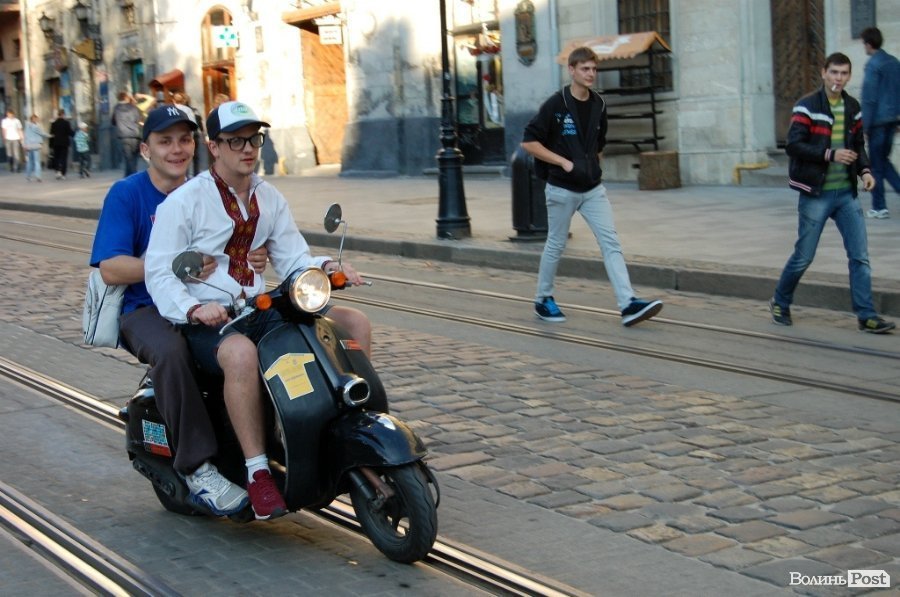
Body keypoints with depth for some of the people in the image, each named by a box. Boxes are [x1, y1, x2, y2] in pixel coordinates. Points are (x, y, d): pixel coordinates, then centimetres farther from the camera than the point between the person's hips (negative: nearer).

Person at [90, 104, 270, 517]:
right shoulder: (126, 194, -2)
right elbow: (110, 269, -13)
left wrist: (252, 261, -11)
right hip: (146, 311, -5)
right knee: (171, 352, -38)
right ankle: (197, 468, -33)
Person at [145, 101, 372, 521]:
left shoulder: (270, 199, 14)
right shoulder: (184, 200, -5)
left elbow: (292, 258, 11)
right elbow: (159, 273, -10)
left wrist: (326, 267, -11)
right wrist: (193, 309, -28)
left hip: (259, 309, 7)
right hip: (205, 320, -6)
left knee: (355, 324, -7)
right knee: (240, 353, -41)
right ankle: (258, 474, -34)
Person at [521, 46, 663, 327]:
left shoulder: (599, 104, 6)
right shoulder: (555, 104, -10)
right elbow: (529, 142, -12)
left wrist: (593, 164, 13)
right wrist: (564, 162, -17)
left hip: (593, 189, 5)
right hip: (562, 189, -4)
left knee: (611, 242, -7)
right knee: (556, 245, 7)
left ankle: (628, 304, -14)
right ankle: (543, 300, 26)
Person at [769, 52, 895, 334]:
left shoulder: (852, 107, 10)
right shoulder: (807, 106, -8)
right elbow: (793, 145, -16)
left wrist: (864, 170, 0)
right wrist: (831, 155, -23)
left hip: (846, 193, 5)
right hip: (816, 194, -5)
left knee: (860, 256, 0)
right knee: (803, 256, 4)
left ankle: (866, 315, 4)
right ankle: (780, 303, 25)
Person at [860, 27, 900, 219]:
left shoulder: (873, 65, -12)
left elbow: (869, 98, -15)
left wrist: (865, 126, -12)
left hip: (878, 121, -7)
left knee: (876, 164, 2)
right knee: (884, 160, 18)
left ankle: (879, 207, 5)